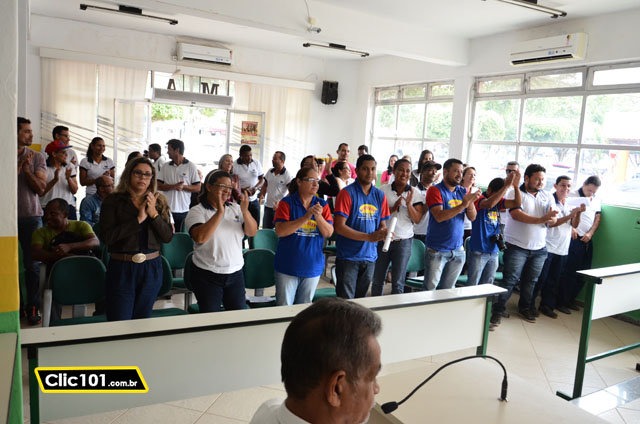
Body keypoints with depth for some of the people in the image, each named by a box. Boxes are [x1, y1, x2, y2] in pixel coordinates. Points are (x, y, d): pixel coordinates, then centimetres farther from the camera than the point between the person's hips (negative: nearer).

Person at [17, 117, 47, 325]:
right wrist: (19, 165, -9)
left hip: (31, 216, 0)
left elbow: (40, 188, 1)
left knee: (33, 264, -1)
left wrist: (26, 169, -10)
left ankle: (33, 308, 6)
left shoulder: (37, 157, 6)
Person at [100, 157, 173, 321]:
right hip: (122, 269, -3)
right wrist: (138, 219, -18)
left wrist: (154, 214, -14)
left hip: (151, 269, 3)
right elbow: (106, 237, -15)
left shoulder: (159, 202, 5)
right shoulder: (113, 201, -3)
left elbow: (168, 237, -1)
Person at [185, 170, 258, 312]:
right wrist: (219, 212, -27)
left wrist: (245, 211, -19)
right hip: (207, 275, -4)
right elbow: (200, 237, -25)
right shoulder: (197, 211, -7)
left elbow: (252, 232, -2)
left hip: (236, 274, 4)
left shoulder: (235, 208, 6)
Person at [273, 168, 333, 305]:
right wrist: (306, 217, -24)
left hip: (313, 267, 3)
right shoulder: (287, 203, -6)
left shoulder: (322, 205, 4)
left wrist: (318, 217, -21)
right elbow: (280, 231, -17)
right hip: (288, 266, -3)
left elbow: (329, 233, -3)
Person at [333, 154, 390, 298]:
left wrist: (383, 232, -11)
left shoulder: (380, 195, 9)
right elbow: (339, 227, -15)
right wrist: (369, 237, -21)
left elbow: (382, 224, 14)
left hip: (370, 257, 5)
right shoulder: (347, 193, -8)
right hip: (348, 257, -5)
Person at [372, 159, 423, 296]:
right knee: (377, 280, 11)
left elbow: (417, 219, -3)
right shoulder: (384, 190, -2)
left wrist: (409, 204, -18)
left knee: (398, 282, 5)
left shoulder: (415, 193, 0)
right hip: (383, 239, 0)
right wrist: (393, 208, -18)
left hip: (404, 241, 0)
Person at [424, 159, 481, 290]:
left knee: (447, 290, 14)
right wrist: (463, 205, -26)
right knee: (429, 290, -1)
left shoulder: (463, 191, 8)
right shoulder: (435, 190, -8)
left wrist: (471, 202, -16)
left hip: (458, 250, 5)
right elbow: (439, 216, -20)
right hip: (437, 250, -5)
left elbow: (472, 217, 4)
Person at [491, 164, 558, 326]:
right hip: (517, 246, -5)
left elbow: (553, 220, 2)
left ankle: (525, 307, 31)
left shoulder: (548, 196, 9)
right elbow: (517, 215, -21)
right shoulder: (516, 194, -6)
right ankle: (498, 309, 3)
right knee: (510, 279, -6)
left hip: (539, 248, 5)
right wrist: (542, 219, -26)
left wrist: (551, 218, -23)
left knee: (531, 280, 14)